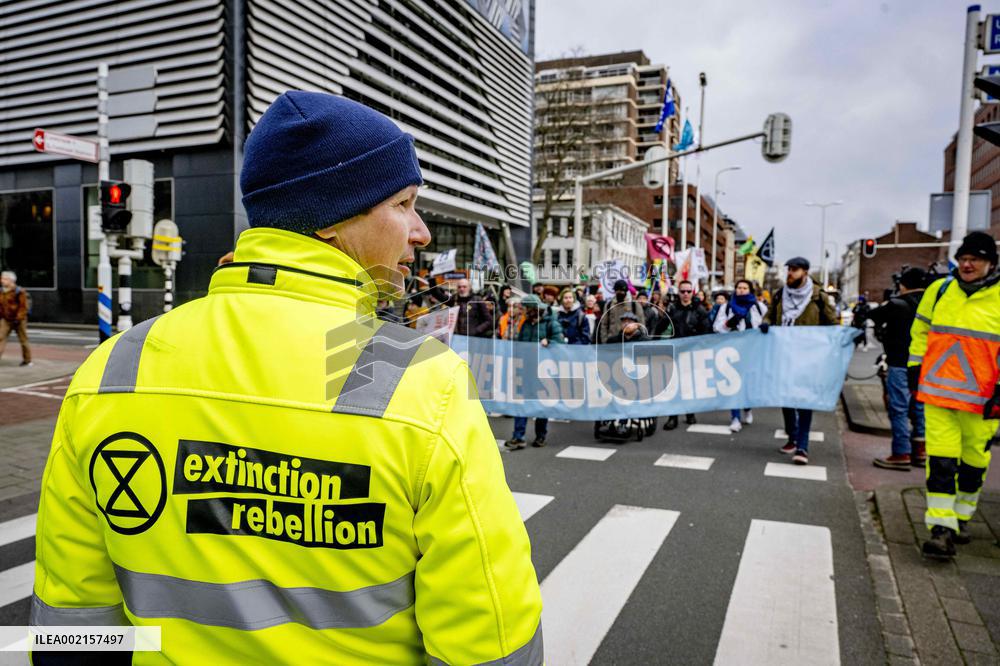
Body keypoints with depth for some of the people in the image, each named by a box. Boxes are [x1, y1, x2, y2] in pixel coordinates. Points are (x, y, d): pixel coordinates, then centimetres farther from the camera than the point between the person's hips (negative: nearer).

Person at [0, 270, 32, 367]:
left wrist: (19, 318, -19)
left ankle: (27, 361, 17)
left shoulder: (19, 292, -12)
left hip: (19, 320, -6)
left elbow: (24, 307, -13)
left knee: (23, 340, 5)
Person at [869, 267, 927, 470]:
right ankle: (920, 450, 22)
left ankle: (901, 453, 0)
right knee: (919, 408, 15)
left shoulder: (897, 305, -12)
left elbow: (874, 316, 2)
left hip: (901, 364, -7)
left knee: (899, 409, -2)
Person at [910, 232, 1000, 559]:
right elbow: (921, 331, 15)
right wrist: (915, 367, 9)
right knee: (940, 460, -3)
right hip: (938, 391, 1)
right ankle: (941, 527, -1)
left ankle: (961, 517, 32)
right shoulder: (939, 290, 6)